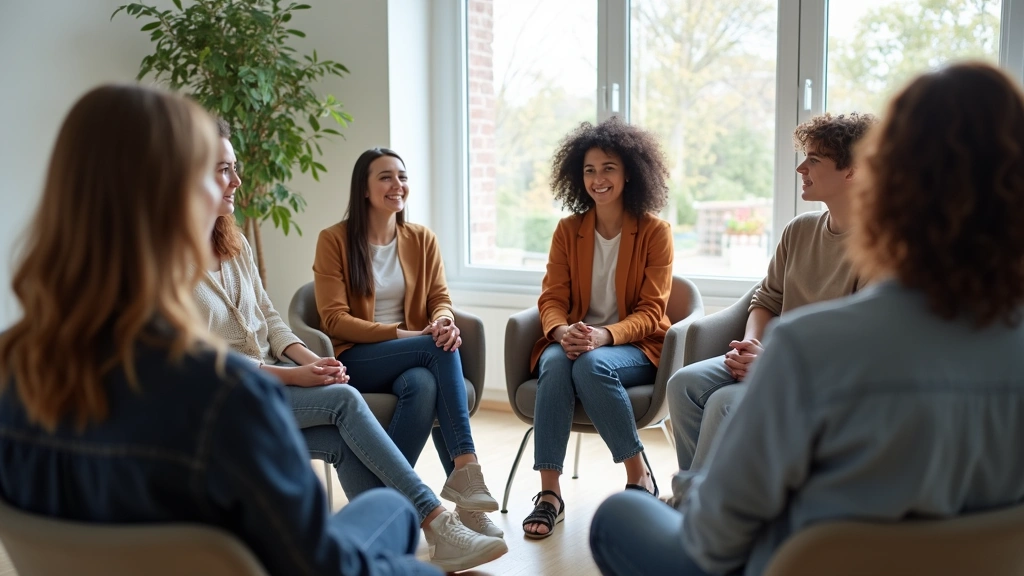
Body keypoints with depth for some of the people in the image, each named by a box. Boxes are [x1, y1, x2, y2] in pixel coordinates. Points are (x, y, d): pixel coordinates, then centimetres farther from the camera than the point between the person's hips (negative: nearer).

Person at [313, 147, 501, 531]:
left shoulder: (422, 240, 10)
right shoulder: (334, 240, -3)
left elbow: (440, 299, 6)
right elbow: (335, 321, -9)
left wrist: (443, 322, -20)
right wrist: (402, 334, -20)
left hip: (412, 358, 3)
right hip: (355, 360, -3)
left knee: (424, 384, -35)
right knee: (439, 349, -31)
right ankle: (466, 468, -33)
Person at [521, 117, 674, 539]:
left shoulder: (654, 232, -3)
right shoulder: (568, 230, 7)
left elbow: (650, 313, -8)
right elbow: (552, 298, 2)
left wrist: (603, 335, -27)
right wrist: (563, 332, -22)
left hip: (634, 347, -2)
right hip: (573, 340, 3)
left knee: (592, 365, -36)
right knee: (556, 363, -33)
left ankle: (639, 476, -16)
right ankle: (549, 494, -32)